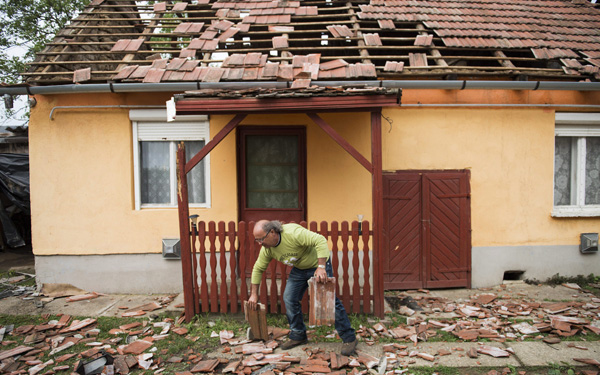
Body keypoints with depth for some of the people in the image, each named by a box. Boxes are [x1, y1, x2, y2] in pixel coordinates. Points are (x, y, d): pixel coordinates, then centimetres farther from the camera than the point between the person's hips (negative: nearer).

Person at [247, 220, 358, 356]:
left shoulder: (293, 232, -35)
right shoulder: (266, 249, -11)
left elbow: (320, 240, -40)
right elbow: (258, 268, 3)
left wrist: (321, 267, -45)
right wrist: (254, 294, 4)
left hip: (318, 264, -7)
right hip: (299, 269, 7)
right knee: (289, 299, 0)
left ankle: (349, 338, 3)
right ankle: (298, 335, 18)